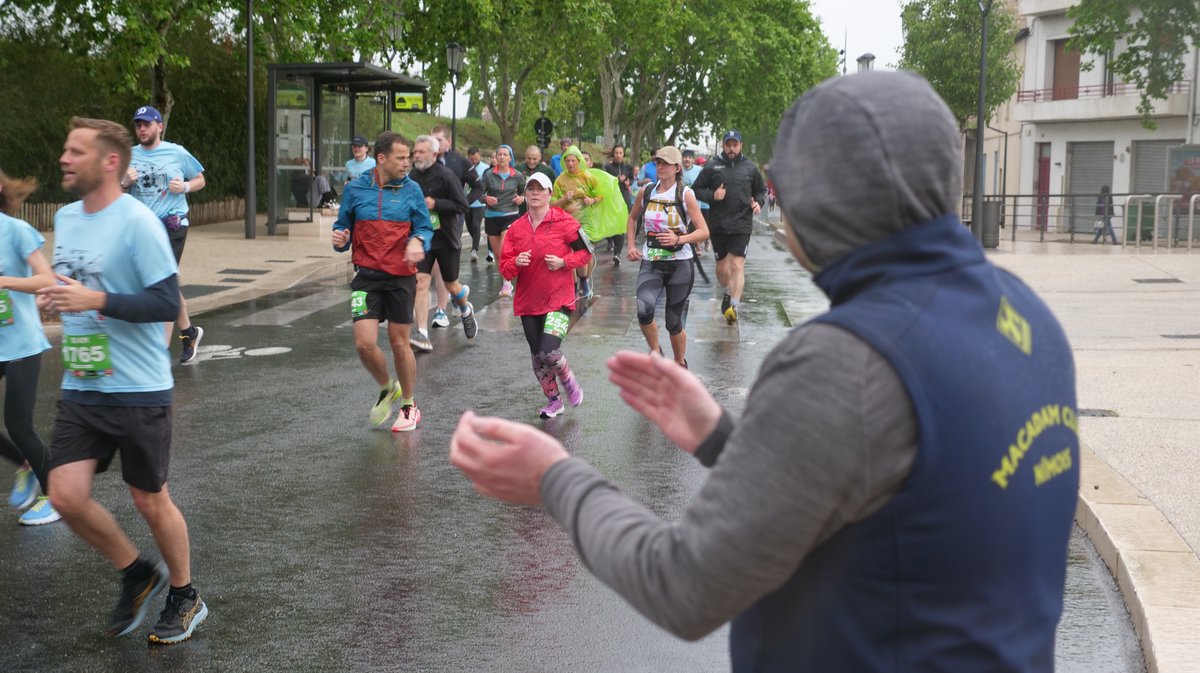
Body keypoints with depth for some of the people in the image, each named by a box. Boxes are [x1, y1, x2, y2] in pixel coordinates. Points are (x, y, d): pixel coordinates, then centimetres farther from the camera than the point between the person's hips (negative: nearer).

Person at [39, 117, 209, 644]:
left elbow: (167, 303, -20)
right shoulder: (65, 217, 8)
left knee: (150, 502, 6)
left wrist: (96, 300, -27)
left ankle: (184, 598, 29)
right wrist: (55, 299, 5)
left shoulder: (137, 222, -16)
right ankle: (137, 575, 24)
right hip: (80, 388, 6)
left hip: (138, 389, -6)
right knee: (67, 496, -1)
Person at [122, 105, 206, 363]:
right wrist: (125, 183, -8)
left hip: (172, 226, -5)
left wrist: (185, 187, -10)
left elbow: (200, 180, 10)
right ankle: (189, 332, 34)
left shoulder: (177, 153, 0)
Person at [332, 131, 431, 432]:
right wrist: (340, 240, -12)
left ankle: (409, 406, 26)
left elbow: (424, 228, 4)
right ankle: (387, 389, 21)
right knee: (365, 343, -10)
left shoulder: (411, 190, -1)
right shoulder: (356, 189, 0)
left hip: (401, 277, -1)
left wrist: (417, 241, -19)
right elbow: (343, 227, 11)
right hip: (367, 276, 1)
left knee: (399, 342, 7)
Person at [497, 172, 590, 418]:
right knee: (537, 356, 10)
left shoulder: (563, 222, -6)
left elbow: (585, 252, 2)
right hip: (528, 301, 5)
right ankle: (554, 401, 29)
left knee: (548, 352, -19)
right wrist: (516, 262, -18)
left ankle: (568, 381, 13)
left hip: (559, 299, -5)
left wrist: (563, 262, -15)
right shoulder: (517, 227, 5)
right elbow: (505, 267, 4)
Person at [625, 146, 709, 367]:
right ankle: (655, 351, 1)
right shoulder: (646, 192, 5)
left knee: (674, 322, 5)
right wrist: (632, 245, 10)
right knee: (643, 308, -24)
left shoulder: (685, 194, -5)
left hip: (680, 265, -2)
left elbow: (704, 231, -8)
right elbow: (632, 218, 23)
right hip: (651, 264, 2)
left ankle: (680, 363, 30)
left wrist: (679, 239, -23)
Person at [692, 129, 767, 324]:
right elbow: (696, 189, 6)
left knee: (737, 265, -12)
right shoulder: (712, 167, 4)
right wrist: (712, 196, -11)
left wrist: (758, 203, -1)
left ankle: (734, 305, -18)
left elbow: (761, 190, 20)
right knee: (721, 266, 13)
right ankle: (728, 293, 40)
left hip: (741, 225, -1)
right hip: (718, 225, 1)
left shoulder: (750, 168, 8)